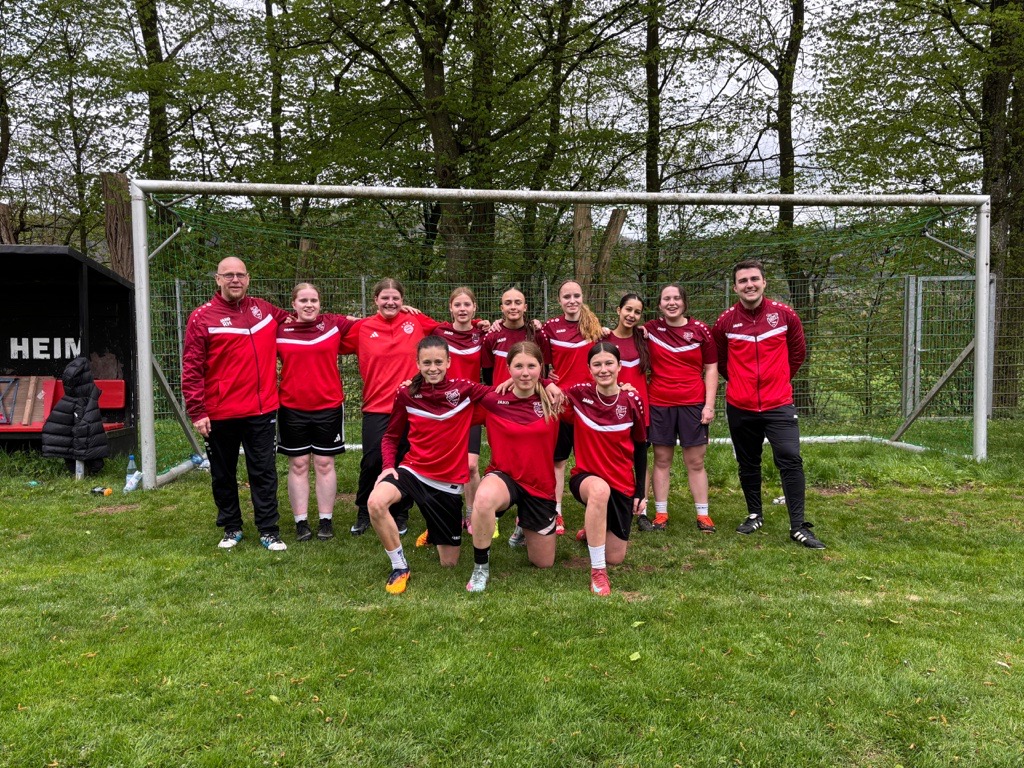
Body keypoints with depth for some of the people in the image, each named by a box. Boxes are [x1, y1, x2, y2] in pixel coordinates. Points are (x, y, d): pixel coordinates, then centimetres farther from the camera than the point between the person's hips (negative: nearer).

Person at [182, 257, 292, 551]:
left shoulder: (264, 309, 7)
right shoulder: (202, 317, -5)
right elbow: (191, 369, -8)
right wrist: (197, 412, -12)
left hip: (262, 411, 2)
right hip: (220, 415, -2)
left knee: (264, 472, 5)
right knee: (223, 475, 12)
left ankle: (269, 531, 14)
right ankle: (231, 528, 27)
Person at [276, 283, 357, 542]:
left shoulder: (335, 324, 0)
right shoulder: (279, 331, 1)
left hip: (329, 406, 0)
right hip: (292, 408, 0)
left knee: (325, 463, 7)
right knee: (298, 465, 6)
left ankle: (326, 520, 17)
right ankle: (301, 522, 15)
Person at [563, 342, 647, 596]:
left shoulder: (632, 401, -6)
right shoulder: (579, 395, -8)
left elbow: (640, 448, 3)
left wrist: (640, 492, 4)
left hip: (622, 484, 2)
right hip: (586, 477, -2)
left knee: (615, 557, 5)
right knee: (600, 490, -41)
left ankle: (593, 530, 41)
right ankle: (597, 571, -27)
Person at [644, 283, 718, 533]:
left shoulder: (700, 330, 1)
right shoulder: (650, 329, 2)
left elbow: (711, 369, 3)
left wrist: (709, 404, -4)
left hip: (693, 404, 0)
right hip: (659, 404, 1)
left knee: (696, 462, 4)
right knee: (662, 460, 6)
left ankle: (703, 515, 12)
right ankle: (660, 514, 13)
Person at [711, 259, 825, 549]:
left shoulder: (784, 315, -2)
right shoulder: (726, 321, -3)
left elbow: (798, 352, 11)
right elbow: (719, 359, 12)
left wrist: (779, 380, 13)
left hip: (778, 404, -1)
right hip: (740, 407, 1)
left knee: (790, 459, -9)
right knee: (748, 464, 12)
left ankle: (798, 526, -1)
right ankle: (754, 515, 30)